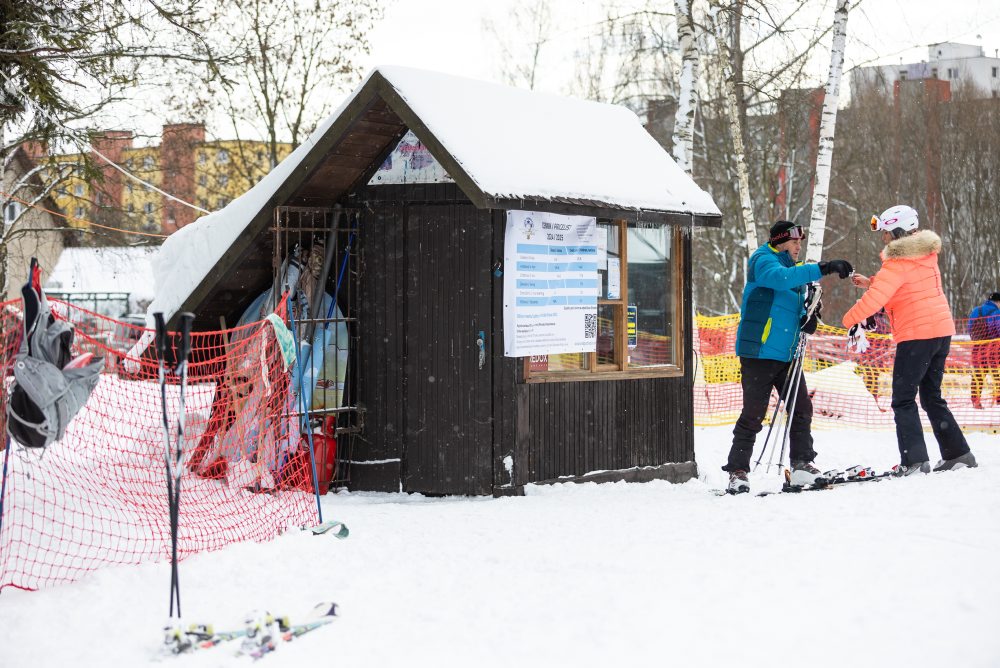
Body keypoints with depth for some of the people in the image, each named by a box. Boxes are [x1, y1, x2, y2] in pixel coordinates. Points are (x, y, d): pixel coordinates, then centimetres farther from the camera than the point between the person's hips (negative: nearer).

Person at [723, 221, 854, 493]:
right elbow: (781, 278, -31)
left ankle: (802, 465, 13)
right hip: (759, 351, -9)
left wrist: (807, 318, 2)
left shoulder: (792, 267, 20)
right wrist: (823, 269, -37)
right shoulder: (764, 260, -8)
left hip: (786, 354, 9)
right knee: (753, 414, -7)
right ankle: (737, 471, -1)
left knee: (801, 409, 5)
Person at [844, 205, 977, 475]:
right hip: (942, 331, 9)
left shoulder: (899, 262, -13)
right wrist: (870, 282, 19)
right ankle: (958, 453, 19)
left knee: (903, 400, -6)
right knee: (931, 396, 19)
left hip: (916, 335, -9)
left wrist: (849, 319, -6)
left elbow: (875, 298, -21)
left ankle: (914, 460, -16)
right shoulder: (925, 254, 14)